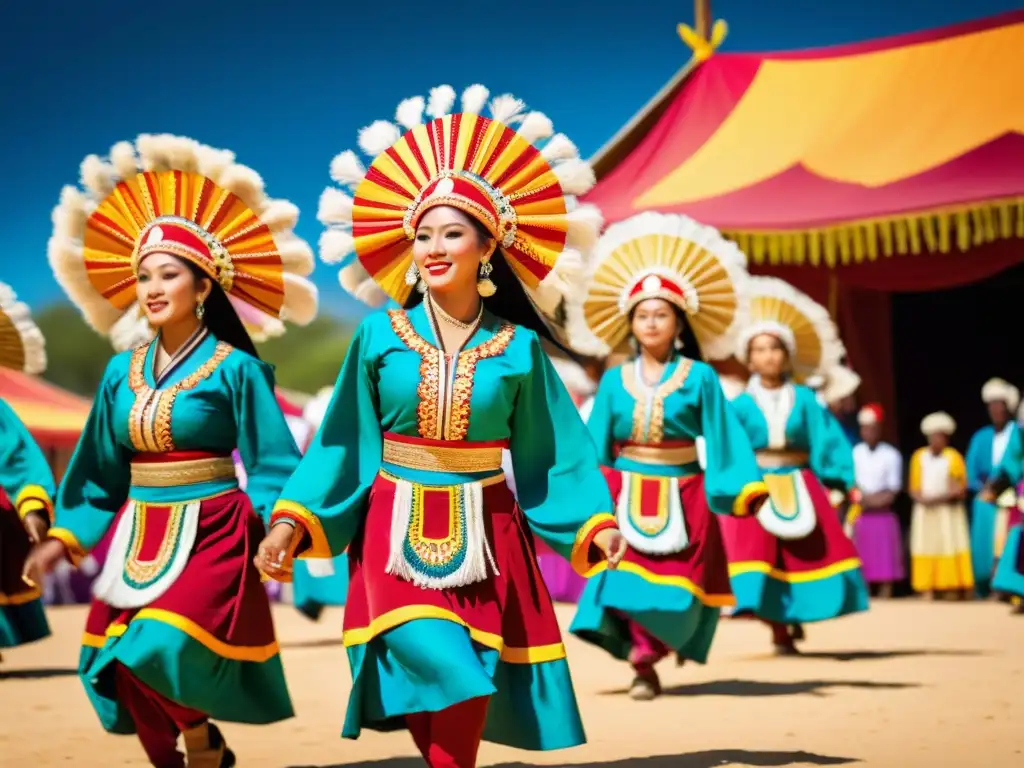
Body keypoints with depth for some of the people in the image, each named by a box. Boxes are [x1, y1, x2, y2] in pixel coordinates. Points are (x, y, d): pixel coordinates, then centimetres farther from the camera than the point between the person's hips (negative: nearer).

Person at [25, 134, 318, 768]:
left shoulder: (235, 369, -7)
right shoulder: (121, 372, 7)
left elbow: (272, 463, -5)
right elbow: (102, 469, 14)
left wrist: (280, 529, -17)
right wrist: (66, 536, 9)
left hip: (211, 537, -5)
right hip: (138, 540, 6)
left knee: (158, 654, -20)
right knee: (123, 670, 3)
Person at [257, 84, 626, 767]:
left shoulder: (518, 346, 0)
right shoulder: (381, 335, -1)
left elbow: (550, 453, 3)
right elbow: (343, 443, 1)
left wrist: (595, 522, -8)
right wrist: (292, 520, -8)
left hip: (485, 538, 1)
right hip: (398, 534, -1)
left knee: (465, 696, 1)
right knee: (450, 681, -18)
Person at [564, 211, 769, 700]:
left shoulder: (700, 378, -1)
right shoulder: (615, 380, 4)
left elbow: (721, 436, -4)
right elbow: (595, 443, 5)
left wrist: (742, 486, -12)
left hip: (680, 498, -1)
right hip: (626, 496, 1)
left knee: (677, 584, 1)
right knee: (630, 577, -5)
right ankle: (642, 665, 7)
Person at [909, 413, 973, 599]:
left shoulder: (953, 457, -1)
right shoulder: (919, 456, 9)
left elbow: (960, 490, -4)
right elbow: (914, 488, 8)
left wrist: (940, 498, -16)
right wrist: (923, 499, -11)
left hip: (949, 513, -3)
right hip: (925, 513, 3)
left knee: (951, 548, -9)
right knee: (928, 549, -3)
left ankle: (960, 592, -7)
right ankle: (930, 591, -5)